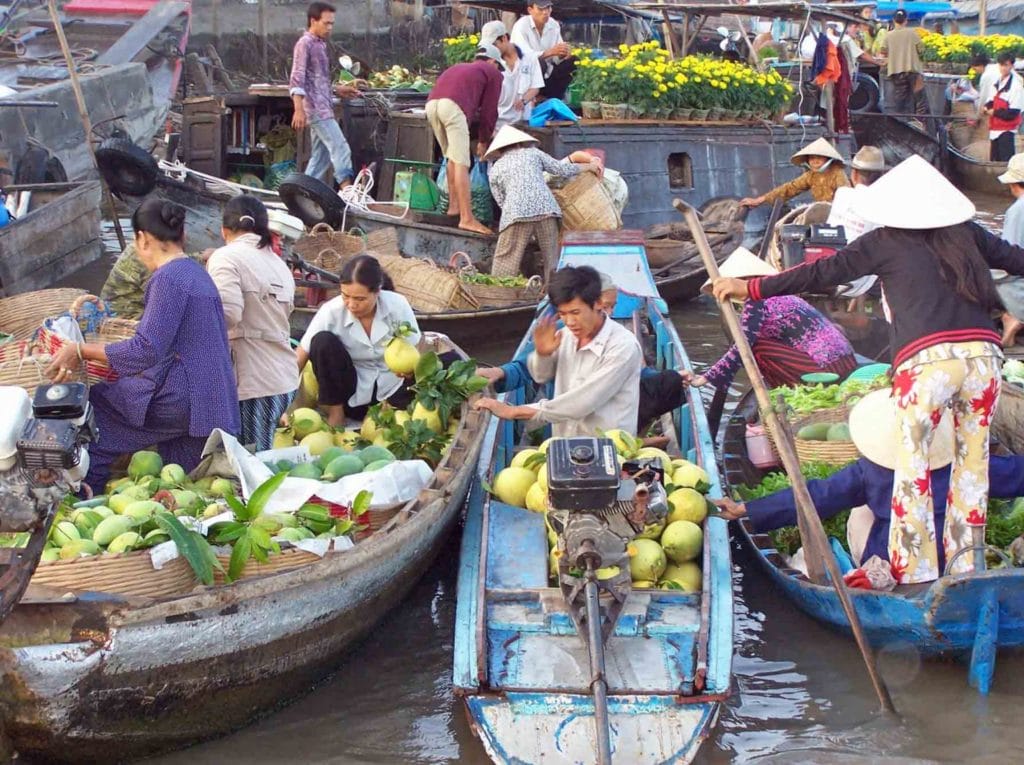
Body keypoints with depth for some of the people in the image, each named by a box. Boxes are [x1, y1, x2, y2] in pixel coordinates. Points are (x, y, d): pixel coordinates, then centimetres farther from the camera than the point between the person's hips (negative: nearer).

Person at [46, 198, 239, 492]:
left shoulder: (168, 278, -13)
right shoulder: (197, 272, 17)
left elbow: (147, 350, -20)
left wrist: (82, 351, -16)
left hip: (184, 398, -9)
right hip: (215, 404, 9)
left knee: (93, 405, -1)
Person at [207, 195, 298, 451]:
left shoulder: (227, 257, -6)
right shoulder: (280, 265, 18)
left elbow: (227, 315, -19)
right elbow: (287, 310, 12)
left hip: (252, 382, -8)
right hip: (284, 379, 8)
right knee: (262, 460, 14)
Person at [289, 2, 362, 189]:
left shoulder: (320, 45, 20)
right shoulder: (305, 43, -8)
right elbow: (297, 79, -17)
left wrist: (337, 90, 20)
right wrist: (299, 110, -25)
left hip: (323, 108, 10)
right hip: (316, 108, -10)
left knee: (321, 156, 10)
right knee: (340, 149, -15)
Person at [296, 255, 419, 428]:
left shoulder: (398, 306, -17)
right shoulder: (331, 311, -19)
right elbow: (299, 358, -18)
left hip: (391, 390, 0)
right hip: (352, 394, 0)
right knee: (322, 341, -24)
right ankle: (335, 414, -9)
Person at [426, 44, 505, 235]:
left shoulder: (459, 68, 38)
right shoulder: (493, 73, 21)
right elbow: (489, 110, 16)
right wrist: (483, 140, 25)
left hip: (431, 103, 6)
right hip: (453, 106, -6)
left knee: (452, 157, 21)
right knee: (461, 162, -8)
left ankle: (454, 205, 24)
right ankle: (467, 218, -13)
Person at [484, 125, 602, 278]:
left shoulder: (495, 169, 21)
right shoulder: (533, 153, 22)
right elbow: (562, 170, 19)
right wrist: (589, 166, 33)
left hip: (516, 212, -1)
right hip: (546, 207, 1)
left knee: (506, 259, 0)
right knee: (552, 258, 10)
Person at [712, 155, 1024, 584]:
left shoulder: (886, 243, 9)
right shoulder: (967, 235, 18)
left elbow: (822, 273, 8)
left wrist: (753, 288, 13)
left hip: (926, 360, -4)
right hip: (983, 353, 4)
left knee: (912, 468, 5)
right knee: (973, 462, 14)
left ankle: (915, 572, 5)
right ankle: (965, 568, 20)